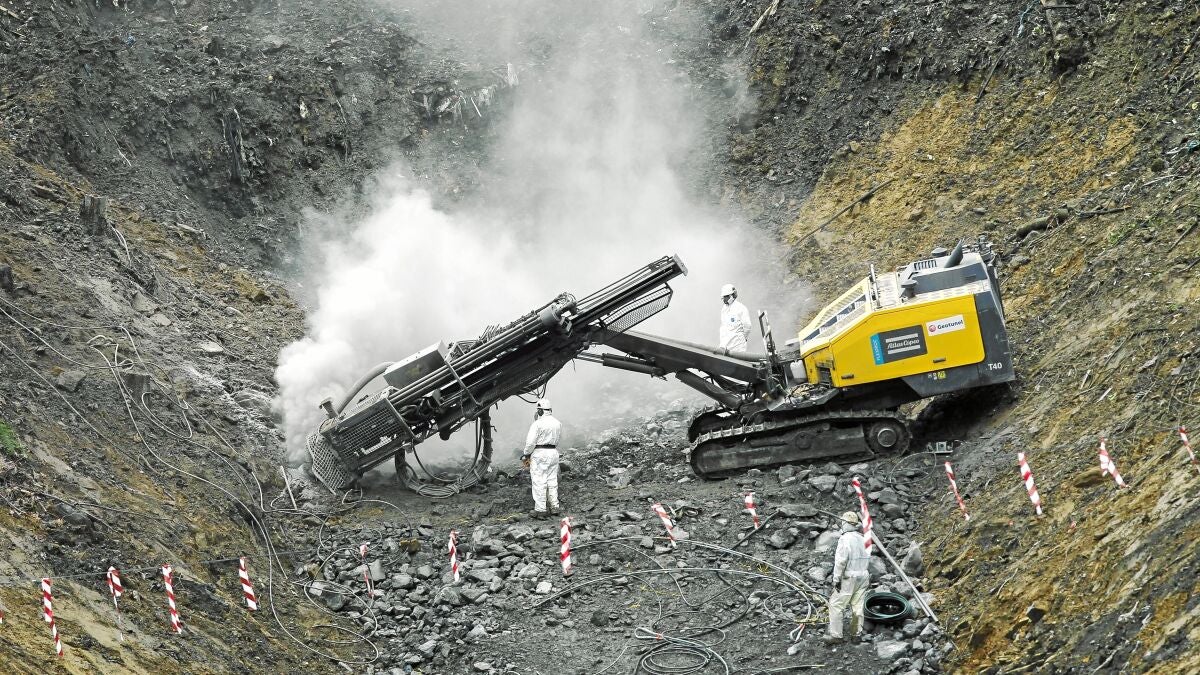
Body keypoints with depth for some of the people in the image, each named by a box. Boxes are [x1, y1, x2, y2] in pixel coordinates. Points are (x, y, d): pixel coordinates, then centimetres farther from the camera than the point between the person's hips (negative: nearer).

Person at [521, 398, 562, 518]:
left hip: (539, 454, -6)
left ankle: (540, 510, -4)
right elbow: (557, 440, 12)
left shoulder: (537, 424, -14)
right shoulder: (558, 423, 8)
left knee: (539, 482, -3)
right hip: (553, 453, 6)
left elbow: (530, 442, -15)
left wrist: (526, 454, -2)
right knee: (552, 481, 13)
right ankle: (554, 507, 16)